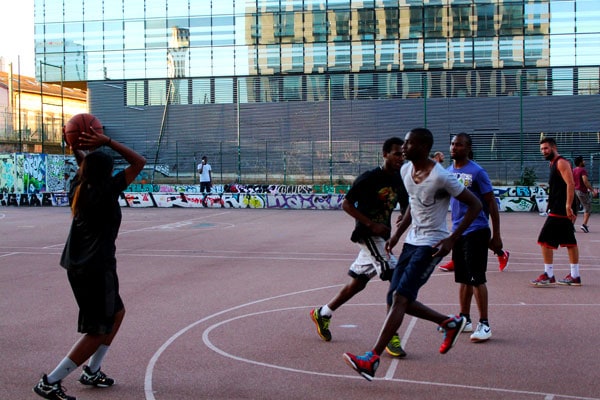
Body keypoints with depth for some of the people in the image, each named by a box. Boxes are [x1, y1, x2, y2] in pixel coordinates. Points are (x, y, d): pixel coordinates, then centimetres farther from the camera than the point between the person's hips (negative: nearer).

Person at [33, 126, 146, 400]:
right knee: (98, 332, 0)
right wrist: (107, 142, -15)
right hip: (98, 269, -9)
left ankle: (92, 372, 31)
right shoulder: (107, 191, -16)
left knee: (117, 312, 26)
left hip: (77, 267, 9)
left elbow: (85, 164, 25)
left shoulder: (78, 189, 4)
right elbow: (139, 162, -14)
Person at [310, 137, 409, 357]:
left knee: (357, 283, 17)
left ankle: (322, 314, 36)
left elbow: (406, 207, 15)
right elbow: (347, 204, -13)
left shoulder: (400, 180, 5)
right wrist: (371, 224, -19)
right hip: (369, 236, -8)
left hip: (382, 236, 8)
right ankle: (391, 337, -10)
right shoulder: (369, 178, -16)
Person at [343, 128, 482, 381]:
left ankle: (372, 360, -17)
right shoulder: (405, 171, 4)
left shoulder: (441, 177, -19)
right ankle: (450, 323, 28)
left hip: (431, 244, -9)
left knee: (400, 297, -17)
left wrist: (452, 239, -19)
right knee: (397, 299, 9)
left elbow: (475, 205, -14)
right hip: (412, 241, 9)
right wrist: (398, 233, 13)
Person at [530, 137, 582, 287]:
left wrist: (568, 206, -27)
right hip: (560, 210, 10)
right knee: (569, 242, 11)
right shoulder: (554, 164, 19)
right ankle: (574, 276, 16)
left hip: (560, 211, -10)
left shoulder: (561, 162, -11)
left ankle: (548, 276, -6)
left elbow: (570, 184, -21)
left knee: (545, 241, -9)